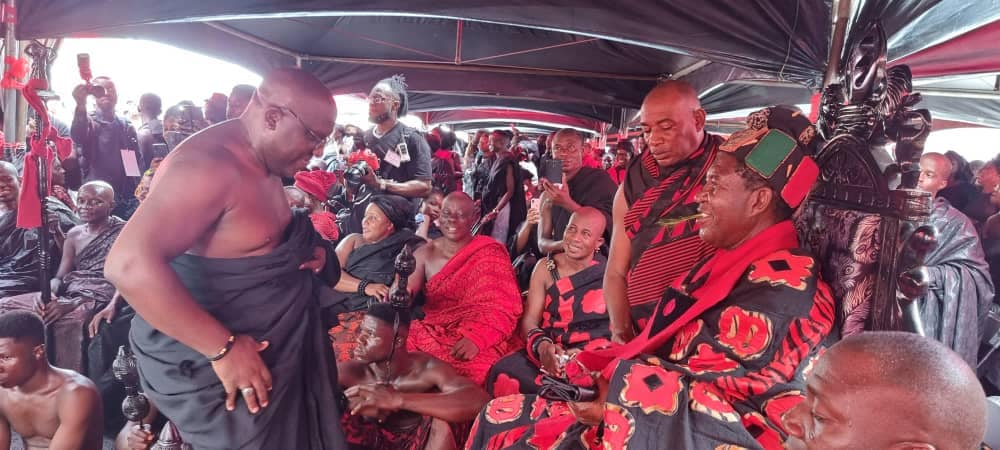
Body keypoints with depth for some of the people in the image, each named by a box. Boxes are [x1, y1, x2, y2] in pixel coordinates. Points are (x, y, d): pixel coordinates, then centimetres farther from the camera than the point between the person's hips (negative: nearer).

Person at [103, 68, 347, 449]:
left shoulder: (264, 164, 5)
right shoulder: (208, 165, -26)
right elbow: (129, 264, -37)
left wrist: (305, 252, 2)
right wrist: (223, 347, -32)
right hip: (211, 359, -9)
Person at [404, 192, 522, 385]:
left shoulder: (489, 253, 1)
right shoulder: (425, 253, 11)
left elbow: (502, 308, -7)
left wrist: (476, 338, -25)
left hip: (476, 340, -4)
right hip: (432, 332, 4)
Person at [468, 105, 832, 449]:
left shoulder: (780, 286, -17)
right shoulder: (732, 263, 13)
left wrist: (615, 405, -15)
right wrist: (606, 379, -4)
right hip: (665, 418, 9)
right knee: (501, 416, 1)